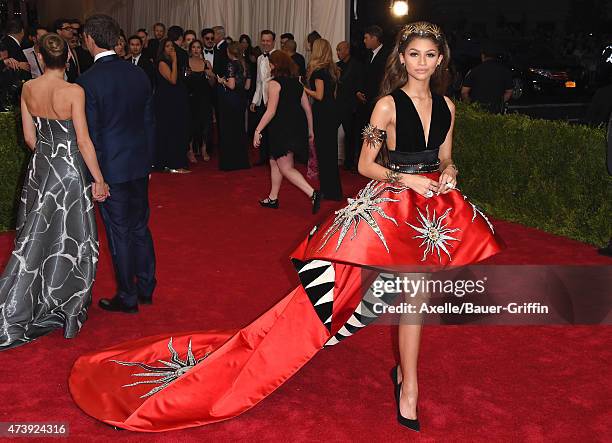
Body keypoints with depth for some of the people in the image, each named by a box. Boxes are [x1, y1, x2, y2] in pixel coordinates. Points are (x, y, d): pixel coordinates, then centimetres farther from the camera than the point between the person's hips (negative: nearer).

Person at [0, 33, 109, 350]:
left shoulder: (28, 89, -1)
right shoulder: (74, 92, -16)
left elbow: (29, 137, 5)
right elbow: (83, 141, -16)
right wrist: (99, 179, -9)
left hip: (39, 169, 5)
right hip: (69, 170, -5)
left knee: (36, 239, 16)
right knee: (70, 241, 10)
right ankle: (67, 311, 24)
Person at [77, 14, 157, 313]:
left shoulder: (87, 81, -16)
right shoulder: (138, 74, 1)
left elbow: (90, 134, -14)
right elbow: (150, 122, 7)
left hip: (110, 168, -6)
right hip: (139, 164, 6)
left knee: (119, 233, 5)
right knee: (140, 227, 17)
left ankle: (128, 298, 17)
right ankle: (146, 288, 29)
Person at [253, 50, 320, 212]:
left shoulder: (275, 83, -11)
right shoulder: (296, 82, 11)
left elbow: (271, 111, -18)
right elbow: (307, 108, 11)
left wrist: (257, 130, -14)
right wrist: (310, 130, 19)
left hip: (282, 130, -8)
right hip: (297, 128, 8)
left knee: (286, 168, -3)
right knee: (274, 162, 21)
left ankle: (312, 193, -17)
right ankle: (273, 198, 29)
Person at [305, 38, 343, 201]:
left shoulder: (318, 70, -14)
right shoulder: (332, 69, 11)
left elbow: (319, 96, -18)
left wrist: (304, 88, -6)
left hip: (322, 112, -8)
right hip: (332, 110, 8)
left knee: (323, 151, -1)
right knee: (330, 149, 14)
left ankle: (329, 191, 5)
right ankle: (333, 190, 22)